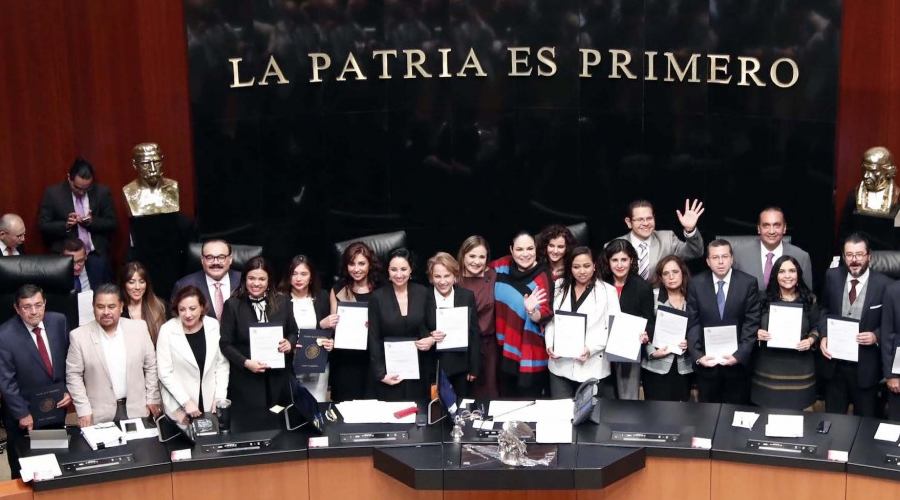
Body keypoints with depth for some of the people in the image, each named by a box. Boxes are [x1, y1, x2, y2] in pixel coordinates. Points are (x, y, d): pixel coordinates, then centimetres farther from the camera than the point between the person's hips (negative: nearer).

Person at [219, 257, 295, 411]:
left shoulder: (281, 302, 2)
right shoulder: (232, 305, -6)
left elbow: (293, 332, 14)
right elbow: (225, 343, -5)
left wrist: (290, 343, -9)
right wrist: (245, 362, -19)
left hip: (278, 378, 3)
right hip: (246, 379, -3)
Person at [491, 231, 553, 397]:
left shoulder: (541, 278, -16)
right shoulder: (502, 266, -2)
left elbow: (543, 317, -21)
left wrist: (532, 311, -41)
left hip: (529, 356, -5)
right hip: (504, 349, 5)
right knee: (505, 399, 16)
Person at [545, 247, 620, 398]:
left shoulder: (607, 291, 0)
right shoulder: (559, 287, 12)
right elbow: (550, 319, 12)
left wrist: (591, 348, -17)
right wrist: (550, 344, -5)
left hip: (593, 368, -3)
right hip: (560, 366, 3)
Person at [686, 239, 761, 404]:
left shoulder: (748, 283, -5)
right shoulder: (696, 284, -1)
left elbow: (752, 323, -7)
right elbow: (692, 323, -2)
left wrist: (739, 354, -16)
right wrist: (697, 355, -13)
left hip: (737, 360, -1)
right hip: (706, 361, 1)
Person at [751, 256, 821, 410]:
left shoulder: (809, 300, 2)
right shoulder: (765, 299, 1)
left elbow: (816, 327, 9)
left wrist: (811, 340, -11)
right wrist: (757, 333, -12)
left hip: (798, 367, 0)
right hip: (769, 366, 0)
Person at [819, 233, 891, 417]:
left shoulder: (884, 284, -11)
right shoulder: (833, 277, -1)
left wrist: (876, 336, -19)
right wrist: (824, 335, -3)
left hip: (866, 366, -3)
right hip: (834, 362, 3)